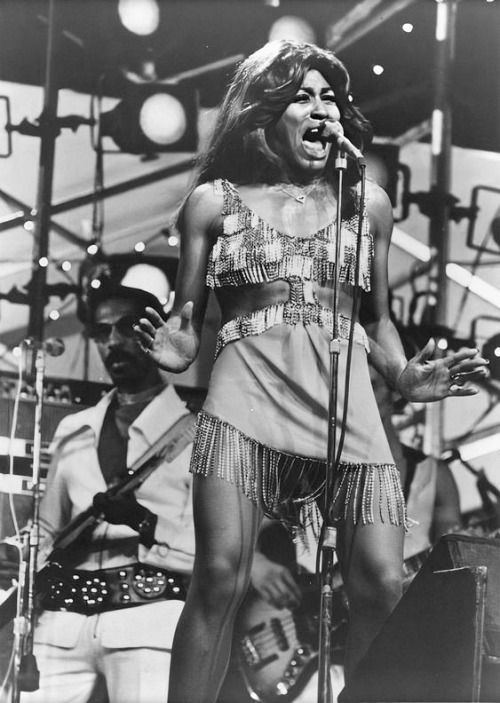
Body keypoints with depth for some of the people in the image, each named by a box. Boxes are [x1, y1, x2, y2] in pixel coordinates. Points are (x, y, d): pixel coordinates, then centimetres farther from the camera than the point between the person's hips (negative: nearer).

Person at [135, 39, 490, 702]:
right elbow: (187, 318, 14)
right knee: (221, 577, -16)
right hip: (246, 398, -2)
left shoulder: (367, 203, 18)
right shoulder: (214, 202, 12)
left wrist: (405, 376, 5)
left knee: (382, 589, -9)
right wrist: (176, 349, -9)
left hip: (346, 401, 2)